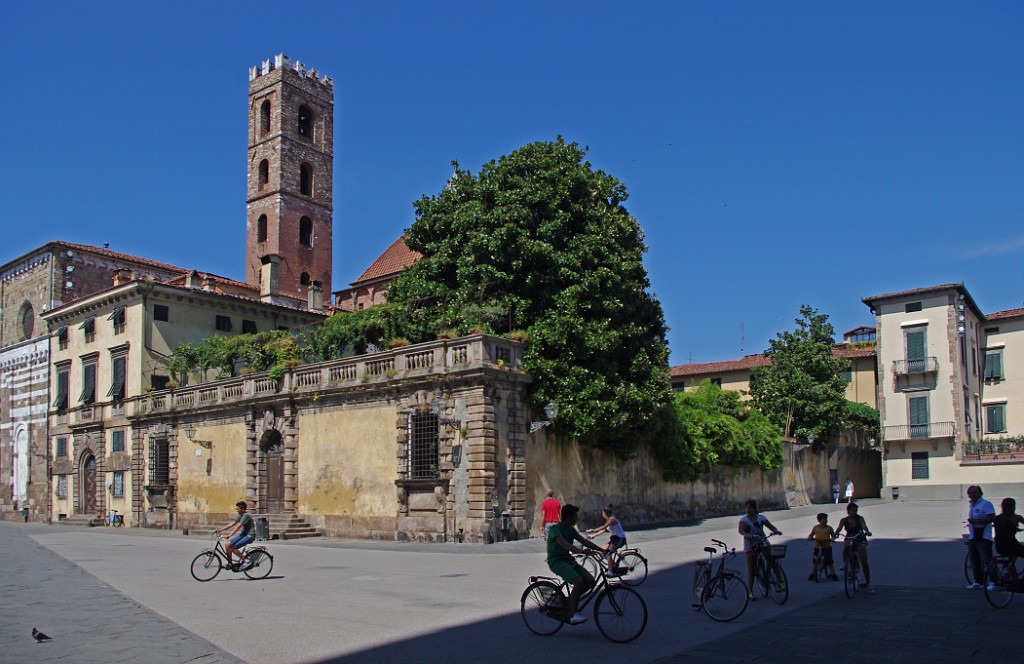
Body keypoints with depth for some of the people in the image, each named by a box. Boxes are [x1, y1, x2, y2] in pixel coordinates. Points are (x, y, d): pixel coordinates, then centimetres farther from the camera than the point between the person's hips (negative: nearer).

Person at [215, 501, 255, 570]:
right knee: (227, 545, -4)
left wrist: (228, 536, -35)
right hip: (243, 534, 9)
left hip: (249, 535, -9)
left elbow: (238, 527, -28)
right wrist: (220, 530, -6)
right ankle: (230, 563, 8)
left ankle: (245, 561, -5)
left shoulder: (246, 516, -20)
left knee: (233, 548, -20)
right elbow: (232, 524, 5)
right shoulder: (240, 516, 10)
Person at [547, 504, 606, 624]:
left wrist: (602, 550, -2)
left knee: (590, 581, -9)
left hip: (568, 559, 8)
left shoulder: (570, 529, 12)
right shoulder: (555, 529, -15)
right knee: (578, 581, -29)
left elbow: (584, 541, 7)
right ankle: (574, 614, -21)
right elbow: (564, 544, -31)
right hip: (556, 561, -8)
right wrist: (580, 551, -47)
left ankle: (570, 599, 10)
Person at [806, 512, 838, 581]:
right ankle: (812, 575, 16)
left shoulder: (829, 528, 2)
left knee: (830, 561, -6)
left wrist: (832, 539, -15)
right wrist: (809, 537, -7)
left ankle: (833, 575, 7)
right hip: (817, 546, 2)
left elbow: (833, 536, 6)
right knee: (814, 561, 4)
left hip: (827, 546, -1)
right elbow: (811, 535, 13)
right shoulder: (816, 527, 6)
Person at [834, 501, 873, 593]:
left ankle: (868, 583, 5)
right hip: (849, 539, 1)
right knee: (846, 545, -37)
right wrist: (835, 535, -38)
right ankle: (845, 563, -15)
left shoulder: (860, 518, -4)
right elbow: (839, 528, -17)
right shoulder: (844, 520, -2)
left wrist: (867, 531, -46)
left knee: (864, 562, -7)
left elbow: (864, 525, -23)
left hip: (860, 540, -1)